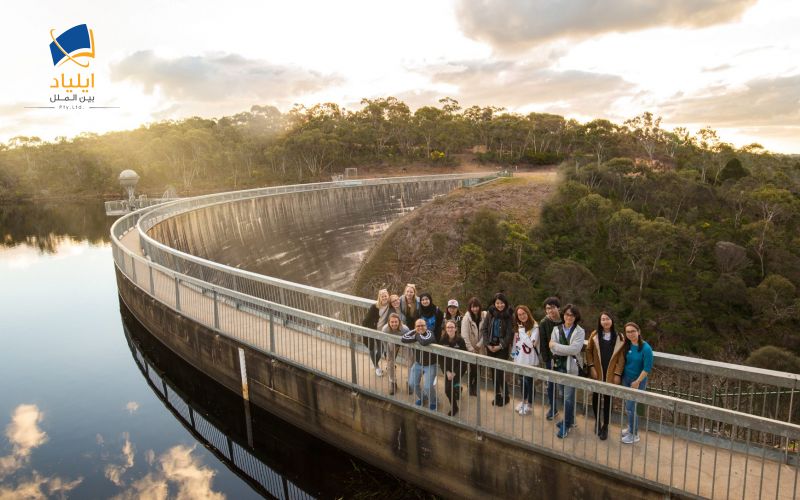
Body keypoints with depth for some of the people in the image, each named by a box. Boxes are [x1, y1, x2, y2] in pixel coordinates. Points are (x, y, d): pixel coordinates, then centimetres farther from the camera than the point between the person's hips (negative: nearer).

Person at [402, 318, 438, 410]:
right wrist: (415, 332, -23)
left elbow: (424, 342, -43)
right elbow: (404, 339, -22)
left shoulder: (430, 334, -20)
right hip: (417, 364, 5)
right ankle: (421, 397, 31)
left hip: (430, 365, -5)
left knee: (427, 387, -14)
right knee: (412, 384, -1)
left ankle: (433, 402, 17)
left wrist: (418, 335, -24)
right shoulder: (415, 334, -5)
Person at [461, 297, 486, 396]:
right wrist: (471, 349, -15)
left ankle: (475, 387, 28)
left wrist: (479, 344, -9)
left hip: (480, 348, 2)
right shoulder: (466, 317, -11)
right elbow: (464, 335, -14)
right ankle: (470, 387, 21)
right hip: (470, 349, -2)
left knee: (478, 368, 8)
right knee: (473, 368, -2)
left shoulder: (484, 315, -5)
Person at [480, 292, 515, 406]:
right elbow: (483, 329, 2)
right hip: (490, 346, 4)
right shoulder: (490, 313, 2)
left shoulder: (509, 315, -7)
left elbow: (510, 333, -9)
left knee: (499, 372, -8)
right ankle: (497, 394, 21)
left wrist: (500, 346, -14)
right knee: (494, 371, 9)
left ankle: (505, 395, 9)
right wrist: (487, 344, -6)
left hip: (502, 347, -4)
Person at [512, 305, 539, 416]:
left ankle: (528, 405, 19)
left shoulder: (534, 327, -16)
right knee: (523, 380, 18)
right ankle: (523, 401, 35)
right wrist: (514, 356, 15)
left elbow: (531, 343, -23)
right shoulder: (518, 327, 5)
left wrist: (521, 332, -22)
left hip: (530, 360, -6)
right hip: (520, 359, 6)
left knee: (528, 381, 3)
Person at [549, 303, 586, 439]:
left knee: (568, 398, -2)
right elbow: (553, 349, -6)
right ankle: (569, 419, 33)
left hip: (571, 368, -4)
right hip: (559, 366, 4)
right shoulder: (557, 330, 4)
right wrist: (567, 350, -18)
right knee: (565, 396, 16)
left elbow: (574, 349, -20)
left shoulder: (580, 332, -6)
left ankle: (566, 425, 9)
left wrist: (556, 346, -14)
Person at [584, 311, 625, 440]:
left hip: (611, 374, -1)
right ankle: (597, 421, 31)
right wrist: (591, 367, -6)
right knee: (596, 397, 10)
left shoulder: (619, 337, -3)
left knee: (608, 399, 5)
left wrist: (618, 374, -7)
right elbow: (588, 351, 3)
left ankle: (605, 426, 20)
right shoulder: (594, 335, -1)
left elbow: (621, 357, -2)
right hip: (597, 373, 1)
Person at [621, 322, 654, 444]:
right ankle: (631, 428, 35)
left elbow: (647, 368, -17)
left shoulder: (646, 348, -19)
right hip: (626, 379, 5)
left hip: (638, 381, -5)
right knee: (627, 406, 15)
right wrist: (620, 376, 4)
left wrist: (637, 381, -16)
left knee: (630, 407, -1)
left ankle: (634, 435, 15)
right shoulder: (627, 346, -2)